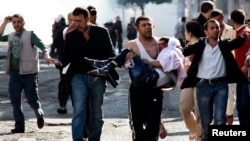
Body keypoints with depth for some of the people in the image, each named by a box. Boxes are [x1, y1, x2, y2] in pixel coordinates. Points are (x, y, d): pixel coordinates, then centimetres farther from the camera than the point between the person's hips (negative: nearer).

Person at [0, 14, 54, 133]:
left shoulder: (30, 35, -4)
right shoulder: (11, 36, 14)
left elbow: (41, 45, -14)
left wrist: (46, 55, -34)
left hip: (29, 72, -5)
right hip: (14, 72, 5)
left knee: (32, 99, -2)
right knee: (15, 100, 1)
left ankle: (40, 115, 28)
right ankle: (19, 125, 7)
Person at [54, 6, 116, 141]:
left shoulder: (102, 32, -1)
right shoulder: (71, 36, 1)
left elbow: (111, 54, 1)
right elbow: (67, 56, 5)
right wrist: (60, 63, -18)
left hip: (98, 78, 1)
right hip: (79, 76, -1)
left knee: (96, 113, 8)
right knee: (79, 109, -15)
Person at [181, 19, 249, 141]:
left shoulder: (224, 44, 3)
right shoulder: (200, 45, 3)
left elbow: (236, 43, -16)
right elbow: (184, 51, -2)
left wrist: (243, 36, -38)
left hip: (221, 85, 0)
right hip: (204, 85, 0)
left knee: (220, 119, -6)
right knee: (206, 120, 10)